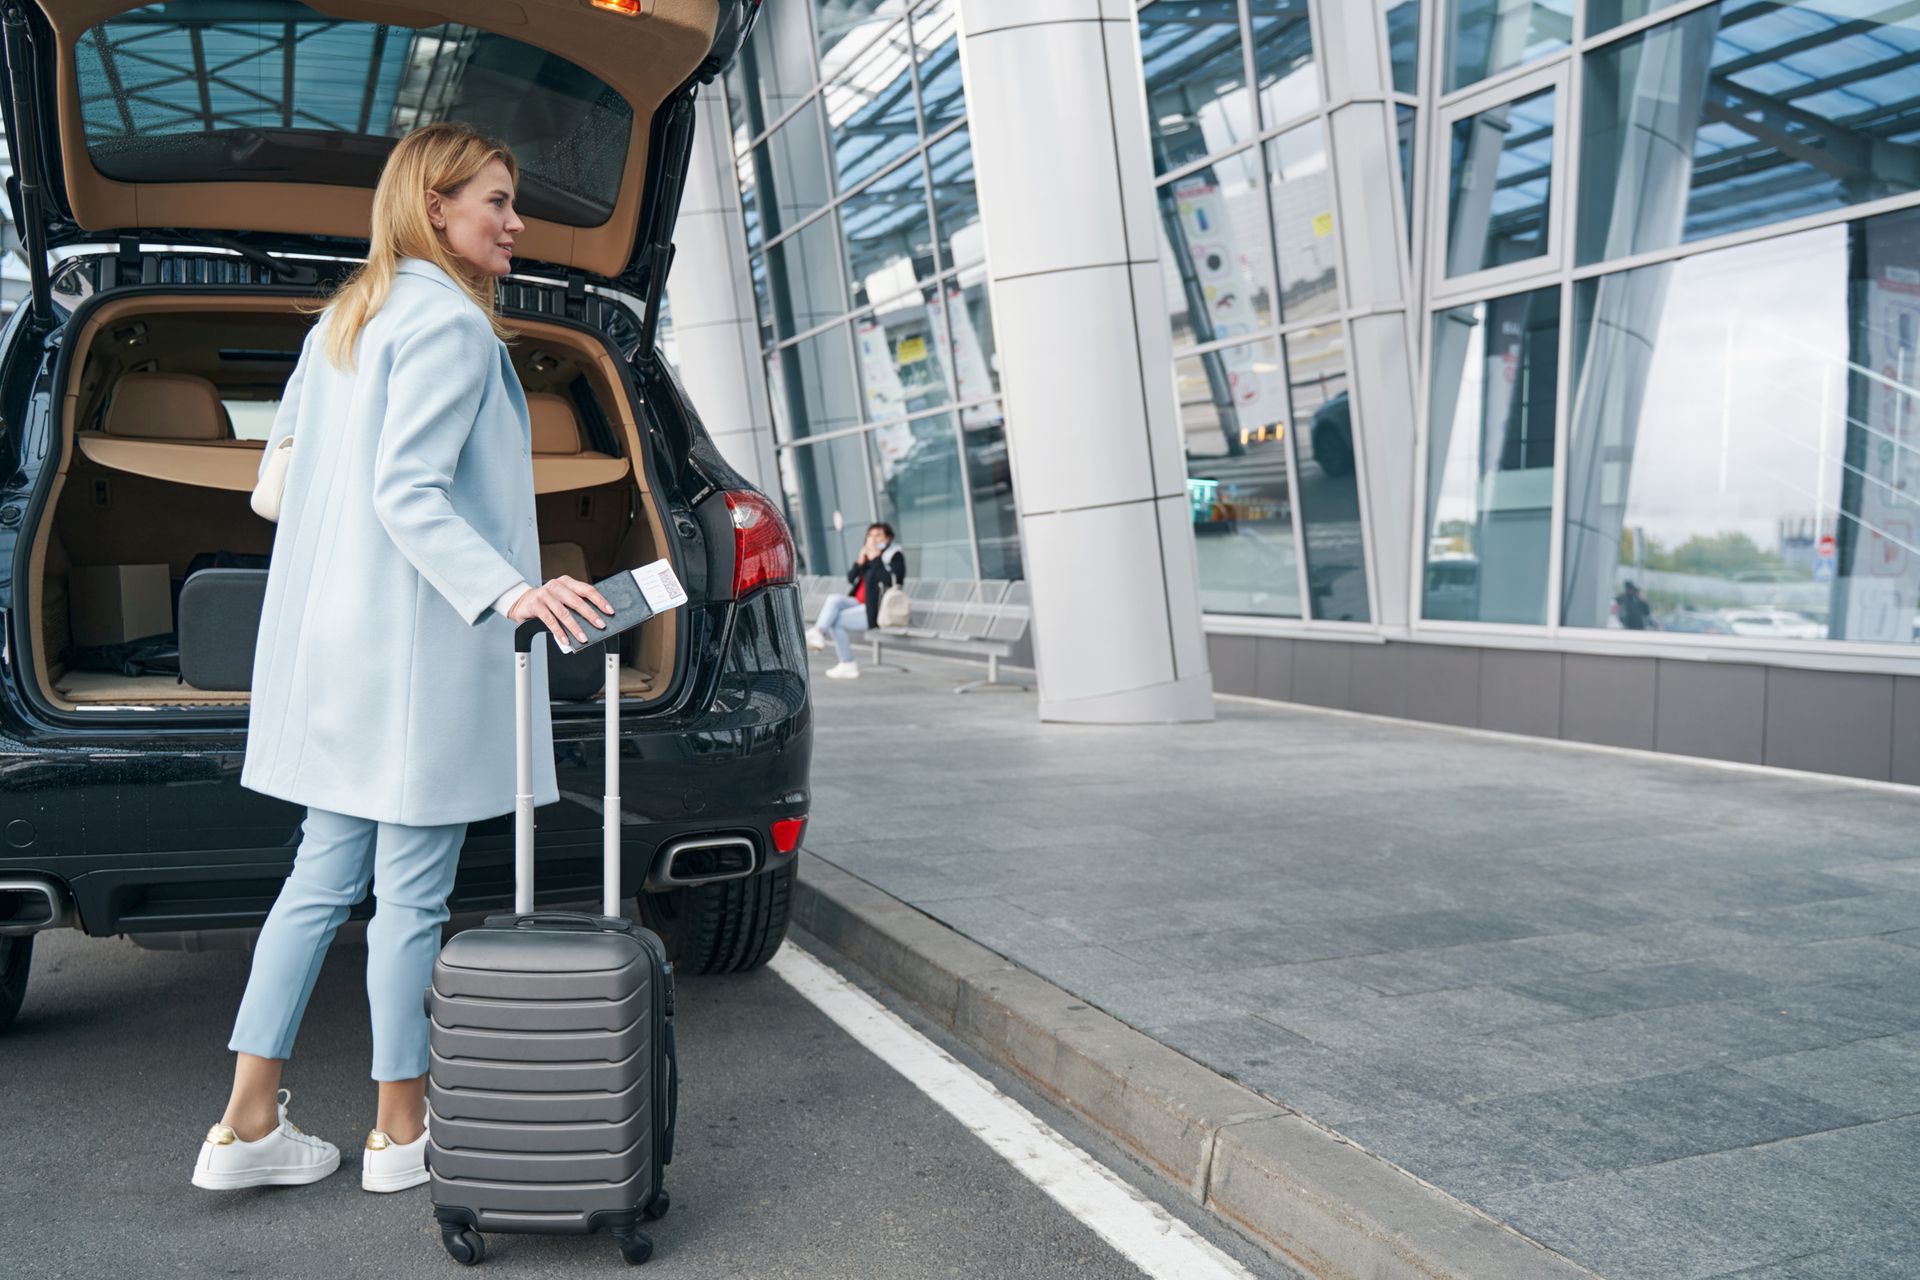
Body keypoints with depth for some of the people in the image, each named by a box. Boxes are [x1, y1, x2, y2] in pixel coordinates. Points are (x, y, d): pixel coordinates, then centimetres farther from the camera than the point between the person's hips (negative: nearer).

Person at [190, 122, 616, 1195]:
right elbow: (408, 491, -21)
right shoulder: (451, 323, -12)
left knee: (324, 876, 13)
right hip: (418, 648, -9)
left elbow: (289, 448, 24)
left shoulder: (344, 319, 18)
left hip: (337, 644, 10)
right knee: (411, 892, 0)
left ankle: (249, 1122, 16)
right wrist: (508, 592, -31)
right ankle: (401, 1132, 12)